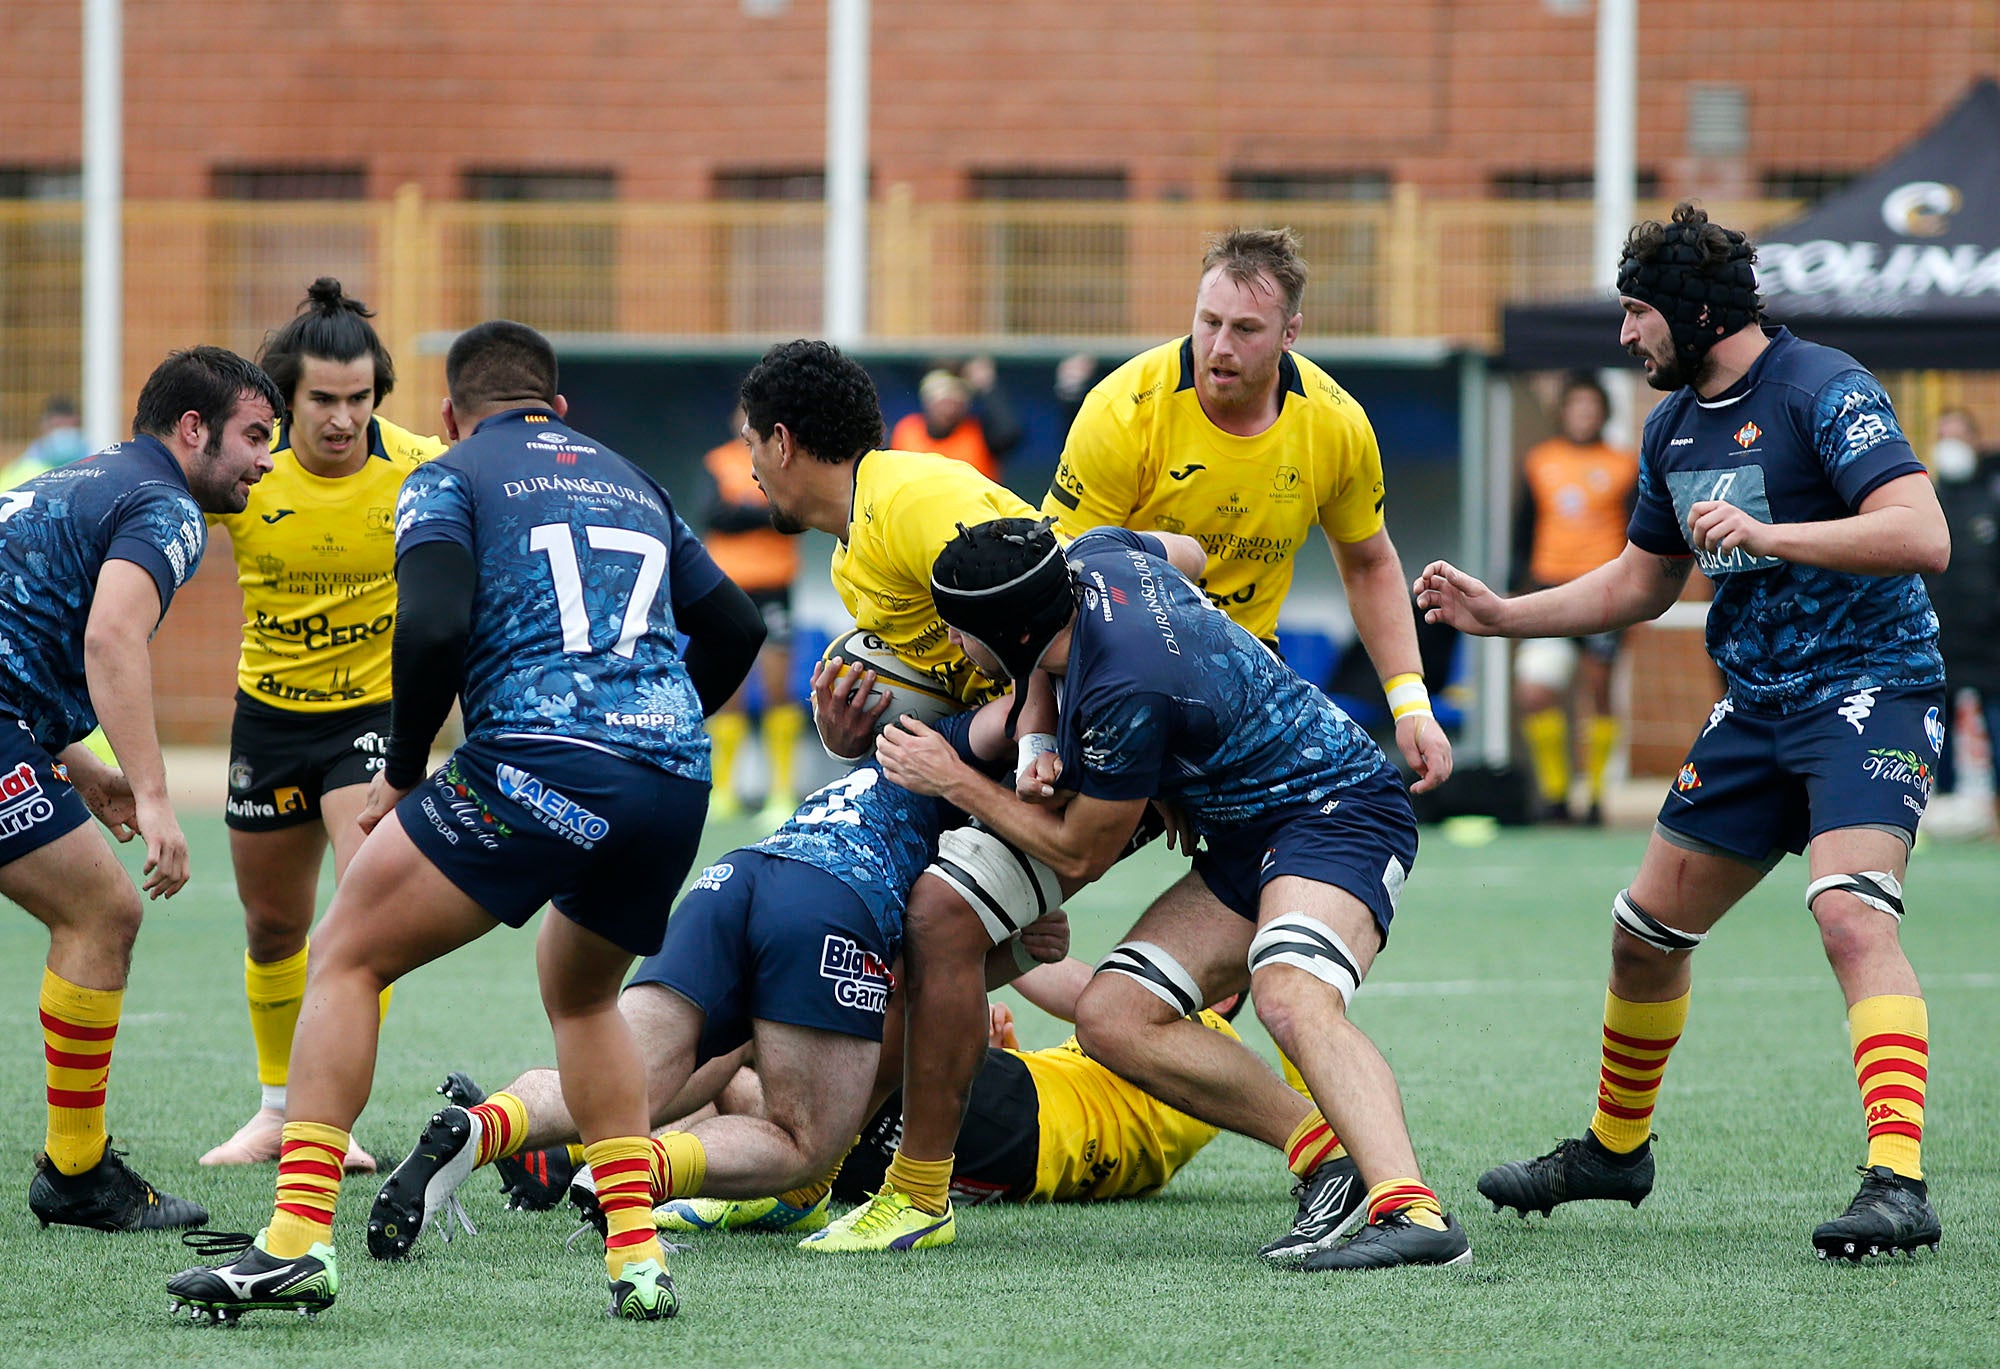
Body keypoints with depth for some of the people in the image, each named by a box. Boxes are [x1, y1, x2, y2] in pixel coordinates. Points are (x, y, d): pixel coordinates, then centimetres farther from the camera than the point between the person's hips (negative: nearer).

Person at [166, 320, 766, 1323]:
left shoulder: (450, 478, 10)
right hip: (676, 779, 6)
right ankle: (639, 1258, 14)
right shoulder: (631, 482, 28)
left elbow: (433, 626, -8)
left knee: (347, 959, 7)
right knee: (580, 995, 30)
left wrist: (402, 769, 4)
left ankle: (298, 1240, -7)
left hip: (538, 761, -6)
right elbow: (735, 628, 26)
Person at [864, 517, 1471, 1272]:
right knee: (1111, 1016, -3)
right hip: (1249, 841, 10)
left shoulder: (1125, 696, -28)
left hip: (1338, 811, -10)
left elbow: (1080, 854, -11)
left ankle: (1411, 1210, -52)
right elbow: (1185, 553, 23)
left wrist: (955, 781, 0)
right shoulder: (1097, 554, -5)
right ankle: (1331, 1154, -9)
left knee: (1290, 998, -38)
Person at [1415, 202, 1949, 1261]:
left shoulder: (1822, 390, -15)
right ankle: (1616, 1146, 35)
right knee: (1646, 929, 13)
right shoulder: (1674, 425, 11)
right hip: (1757, 705, 9)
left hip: (1868, 688, -9)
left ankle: (1897, 1183, -35)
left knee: (1851, 915, -28)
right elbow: (1639, 585, 24)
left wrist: (1765, 534, -33)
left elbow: (1921, 536, -27)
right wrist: (1499, 614, 15)